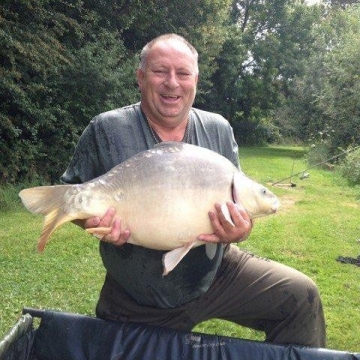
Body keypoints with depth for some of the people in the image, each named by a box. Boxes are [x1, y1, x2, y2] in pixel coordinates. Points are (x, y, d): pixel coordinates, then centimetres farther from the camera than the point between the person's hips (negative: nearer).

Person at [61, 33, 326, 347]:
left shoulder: (219, 130, -1)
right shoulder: (106, 130, -10)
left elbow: (239, 201, 3)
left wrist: (241, 229, -21)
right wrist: (92, 219, -26)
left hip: (216, 275, 2)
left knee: (301, 296, -5)